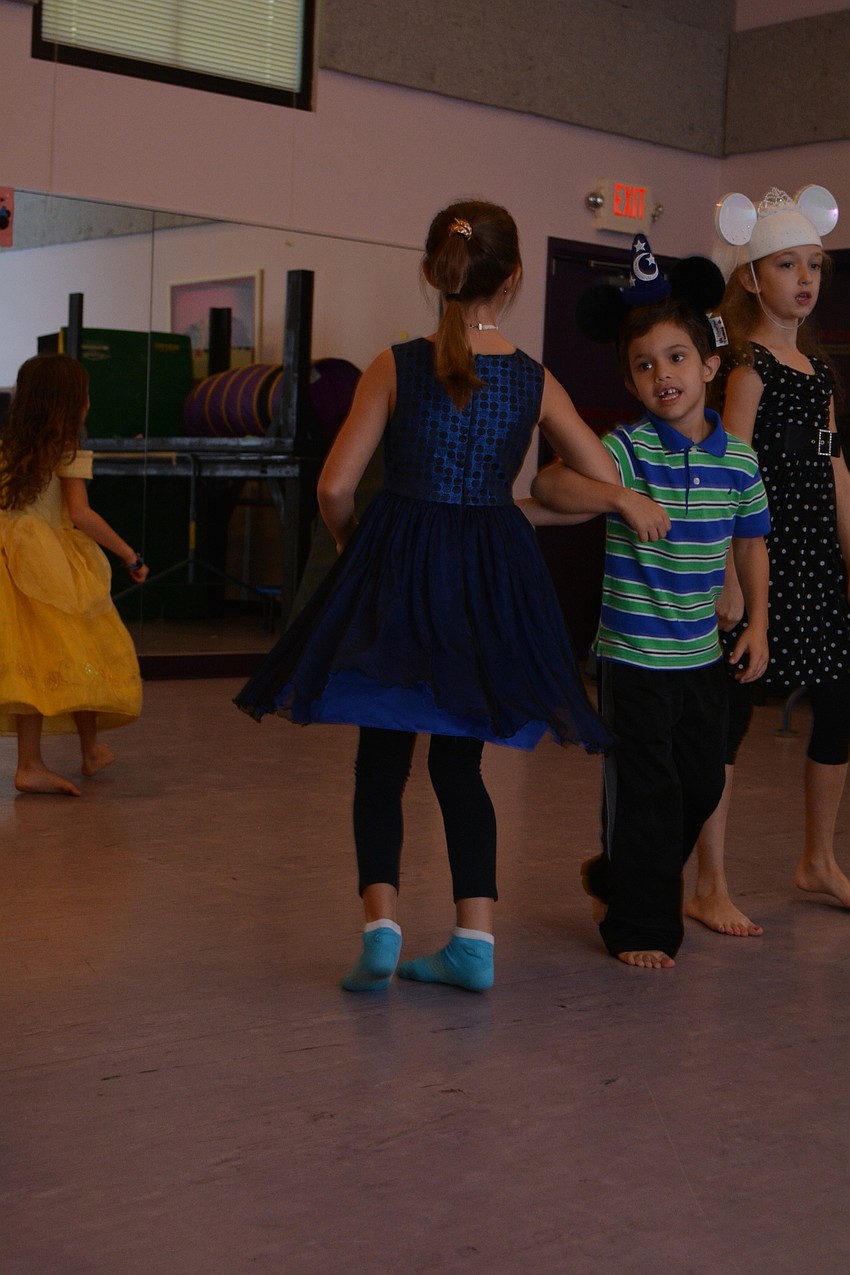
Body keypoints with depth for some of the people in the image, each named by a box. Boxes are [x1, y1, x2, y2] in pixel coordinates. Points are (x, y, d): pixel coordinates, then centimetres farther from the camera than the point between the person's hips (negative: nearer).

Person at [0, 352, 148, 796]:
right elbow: (80, 515, -13)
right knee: (80, 654, 10)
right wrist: (130, 556, -8)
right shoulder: (69, 452, -8)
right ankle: (91, 750, 23)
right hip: (56, 565, -5)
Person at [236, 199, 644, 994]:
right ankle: (474, 940, 13)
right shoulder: (534, 382, -1)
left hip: (397, 569, -2)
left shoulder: (397, 368, -6)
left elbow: (335, 487, -10)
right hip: (492, 577, 2)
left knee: (382, 757, 9)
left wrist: (351, 544, 10)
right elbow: (604, 481, 0)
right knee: (459, 761, 15)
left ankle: (381, 921, -5)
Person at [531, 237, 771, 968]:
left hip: (704, 654, 6)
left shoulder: (738, 458, 3)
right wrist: (618, 497, -38)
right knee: (646, 789, 1)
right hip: (635, 654, -5)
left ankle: (616, 880, 38)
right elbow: (548, 484, -25)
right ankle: (640, 924, 17)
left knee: (702, 784, 16)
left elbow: (750, 543, 14)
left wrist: (757, 624, 10)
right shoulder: (626, 449, -11)